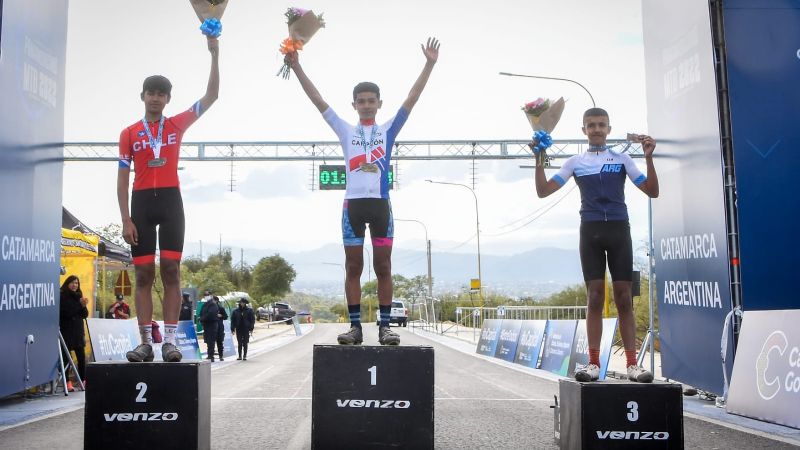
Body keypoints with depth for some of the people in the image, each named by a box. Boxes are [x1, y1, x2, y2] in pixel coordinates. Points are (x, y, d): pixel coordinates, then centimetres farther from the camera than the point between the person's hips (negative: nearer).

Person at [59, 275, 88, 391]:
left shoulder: (78, 297, 14)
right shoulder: (62, 296, -2)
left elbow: (85, 315, 10)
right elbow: (66, 312, -14)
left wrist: (83, 306, -9)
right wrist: (80, 304, -17)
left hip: (78, 331, 4)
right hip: (66, 330, -4)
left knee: (81, 357, 0)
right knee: (66, 357, -4)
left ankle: (83, 381, 4)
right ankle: (68, 382, 0)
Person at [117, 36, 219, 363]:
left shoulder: (177, 125, 9)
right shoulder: (129, 134, 9)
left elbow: (211, 96, 6)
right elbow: (122, 179, 7)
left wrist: (214, 55, -1)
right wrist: (126, 219, -3)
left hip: (170, 201, 0)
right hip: (142, 202, 1)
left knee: (171, 271, -4)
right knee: (143, 274, 0)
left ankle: (169, 341, -3)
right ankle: (145, 342, 3)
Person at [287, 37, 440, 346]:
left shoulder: (389, 130, 12)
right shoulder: (346, 131, 13)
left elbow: (412, 98, 4)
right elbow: (318, 100, 8)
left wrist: (429, 64, -3)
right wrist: (297, 68, 2)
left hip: (380, 204, 0)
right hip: (353, 204, 1)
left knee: (383, 267, 2)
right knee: (353, 267, 3)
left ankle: (385, 326, 6)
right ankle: (355, 326, 8)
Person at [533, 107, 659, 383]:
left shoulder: (622, 159, 10)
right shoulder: (575, 163, 12)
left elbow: (652, 192, 6)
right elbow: (543, 191, 7)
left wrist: (649, 158, -6)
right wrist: (539, 161, -5)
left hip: (618, 230, 0)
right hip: (590, 232, 0)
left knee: (624, 298, -2)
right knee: (594, 298, -1)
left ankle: (632, 363, 1)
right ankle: (593, 364, 3)